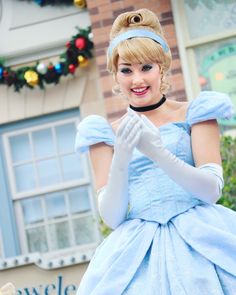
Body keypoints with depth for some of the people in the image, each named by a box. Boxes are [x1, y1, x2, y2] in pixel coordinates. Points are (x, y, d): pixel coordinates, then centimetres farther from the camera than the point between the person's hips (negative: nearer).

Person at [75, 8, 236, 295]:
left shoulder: (194, 113, 6)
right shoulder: (108, 133, 8)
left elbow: (212, 191, -6)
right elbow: (111, 217, 1)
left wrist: (158, 152, -20)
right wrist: (121, 159, -16)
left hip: (198, 242, 0)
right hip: (138, 250, 1)